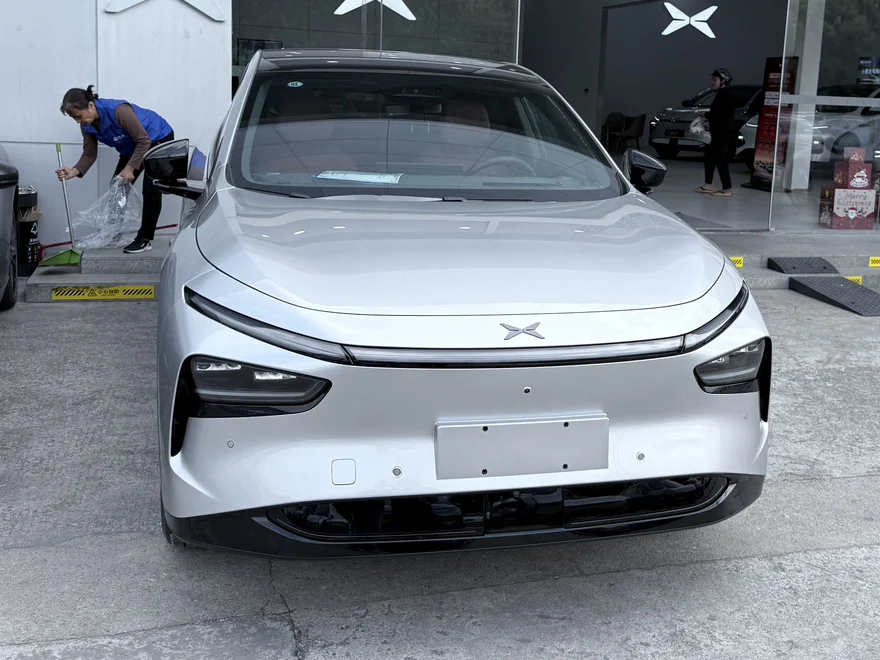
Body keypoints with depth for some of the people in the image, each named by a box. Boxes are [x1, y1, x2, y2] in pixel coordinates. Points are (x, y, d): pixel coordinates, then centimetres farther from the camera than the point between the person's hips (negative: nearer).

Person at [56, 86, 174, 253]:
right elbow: (90, 153, -10)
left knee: (150, 189, -17)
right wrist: (75, 171, -27)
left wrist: (130, 168, -33)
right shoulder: (87, 125, -13)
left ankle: (145, 239, -11)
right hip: (133, 147, 8)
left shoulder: (118, 111, -36)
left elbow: (144, 140, -31)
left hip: (159, 139, -8)